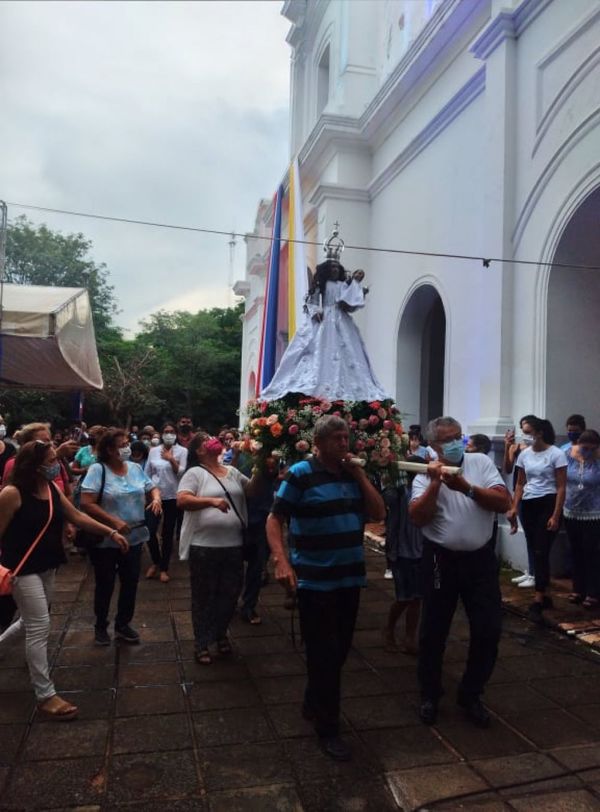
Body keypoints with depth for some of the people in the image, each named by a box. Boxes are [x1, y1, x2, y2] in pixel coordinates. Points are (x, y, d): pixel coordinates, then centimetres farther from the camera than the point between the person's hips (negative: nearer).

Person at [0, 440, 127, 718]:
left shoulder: (52, 489, 0)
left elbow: (77, 516, 6)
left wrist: (111, 532, 1)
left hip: (47, 566, 8)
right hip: (23, 569, -8)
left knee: (34, 621, 21)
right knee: (40, 627, -6)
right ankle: (45, 695, 4)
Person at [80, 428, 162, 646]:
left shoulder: (135, 468, 3)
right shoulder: (98, 469, -15)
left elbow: (152, 488, 15)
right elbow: (86, 503, -20)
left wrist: (156, 498, -9)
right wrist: (114, 522, -24)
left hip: (134, 538, 5)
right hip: (106, 540, -5)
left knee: (130, 583, 14)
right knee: (105, 585, 11)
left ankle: (122, 624, 32)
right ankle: (101, 627, 32)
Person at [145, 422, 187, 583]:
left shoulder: (182, 451, -2)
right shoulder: (153, 451, 5)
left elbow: (182, 473, -9)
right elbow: (147, 473, 10)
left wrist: (171, 459, -19)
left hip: (172, 496, -1)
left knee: (168, 533, 6)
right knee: (150, 531, -5)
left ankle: (164, 568, 21)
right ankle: (156, 562, 22)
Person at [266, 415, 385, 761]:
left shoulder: (354, 473, 7)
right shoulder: (301, 474, -11)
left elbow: (379, 513, 1)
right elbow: (275, 519, -11)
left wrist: (360, 475, -7)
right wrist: (281, 561, -23)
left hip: (350, 577, 6)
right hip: (314, 580, -6)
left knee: (340, 651, 19)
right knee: (324, 654, 3)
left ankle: (313, 704, 40)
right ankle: (328, 728, 19)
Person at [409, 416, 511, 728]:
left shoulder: (481, 462, -2)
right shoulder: (426, 474, -4)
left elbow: (504, 503, -11)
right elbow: (418, 518, -16)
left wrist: (467, 488, -21)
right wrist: (435, 483, -23)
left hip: (480, 558, 1)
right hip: (441, 560, -1)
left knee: (488, 631, 6)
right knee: (433, 631, 9)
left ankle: (470, 695, 28)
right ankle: (429, 695, 30)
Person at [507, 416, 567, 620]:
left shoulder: (556, 454, -8)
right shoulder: (524, 454, 8)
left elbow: (561, 487, -9)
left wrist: (556, 516, -15)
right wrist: (514, 507, 3)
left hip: (547, 504, -6)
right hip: (528, 506, 6)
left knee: (541, 552, -9)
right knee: (534, 552, 9)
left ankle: (537, 602, -6)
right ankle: (544, 596, 21)